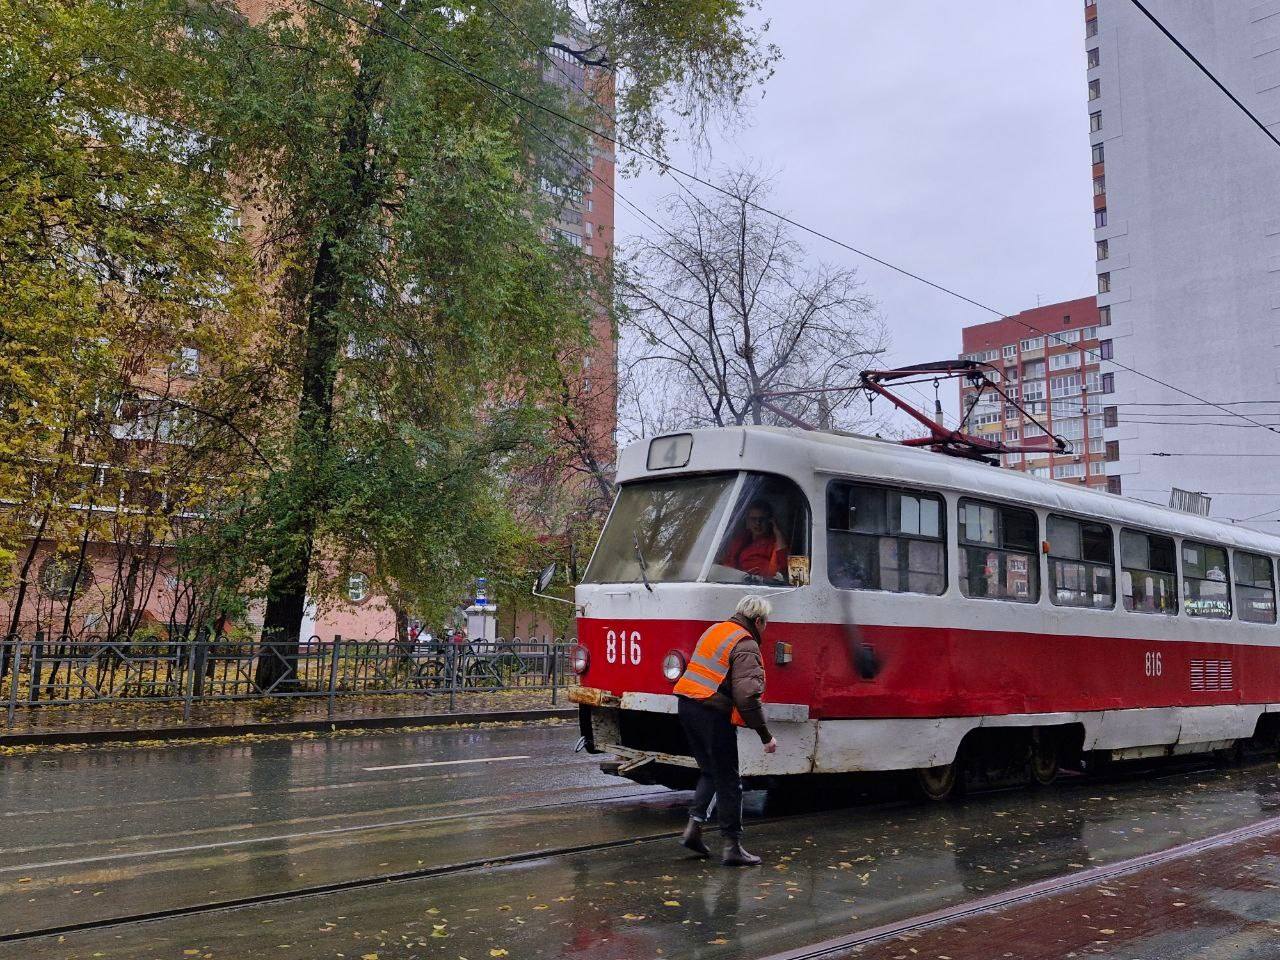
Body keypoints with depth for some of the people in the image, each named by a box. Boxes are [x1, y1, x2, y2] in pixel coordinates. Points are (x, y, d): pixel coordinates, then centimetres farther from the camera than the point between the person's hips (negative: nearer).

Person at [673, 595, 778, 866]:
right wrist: (765, 735, -17)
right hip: (712, 713, -8)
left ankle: (694, 826, 12)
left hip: (686, 704, 8)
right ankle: (732, 846, 8)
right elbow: (747, 696, -22)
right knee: (728, 781, 3)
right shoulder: (746, 646, -12)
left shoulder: (715, 631, 15)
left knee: (710, 771, 21)